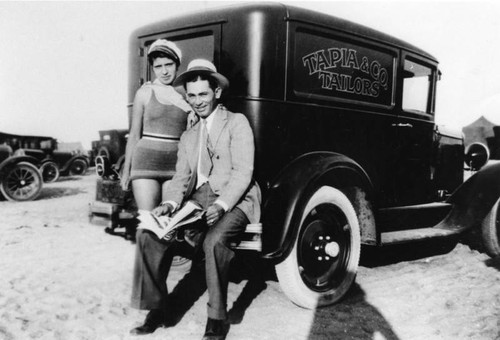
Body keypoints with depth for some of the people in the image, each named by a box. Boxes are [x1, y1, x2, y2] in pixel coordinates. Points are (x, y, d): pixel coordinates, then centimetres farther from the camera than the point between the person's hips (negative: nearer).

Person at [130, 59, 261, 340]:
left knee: (214, 241, -35)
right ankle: (157, 308, -4)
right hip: (198, 199, 6)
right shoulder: (188, 136, 22)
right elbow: (181, 177, 12)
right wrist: (170, 203, -9)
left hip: (234, 200, -5)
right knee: (149, 233, -16)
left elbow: (243, 171, -8)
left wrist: (221, 205, -22)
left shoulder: (237, 122, 4)